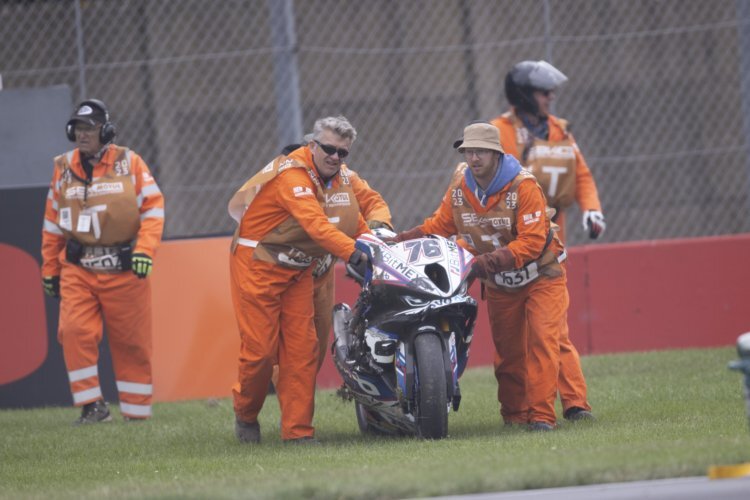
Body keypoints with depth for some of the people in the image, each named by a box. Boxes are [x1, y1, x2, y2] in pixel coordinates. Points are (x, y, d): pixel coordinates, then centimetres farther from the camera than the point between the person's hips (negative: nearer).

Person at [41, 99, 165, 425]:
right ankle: (92, 406, -7)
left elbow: (153, 207, -3)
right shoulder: (63, 168, 8)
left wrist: (145, 250, -16)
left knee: (131, 344, 3)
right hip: (77, 269, 2)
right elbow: (53, 223, 14)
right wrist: (50, 270, 13)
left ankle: (138, 412, 15)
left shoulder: (129, 163, 0)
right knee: (74, 331, -15)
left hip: (124, 269, -2)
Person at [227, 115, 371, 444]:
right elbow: (314, 223, -37)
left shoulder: (341, 179, 5)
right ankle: (245, 414, 19)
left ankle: (297, 429, 1)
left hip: (298, 271, 7)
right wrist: (352, 253, -45)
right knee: (260, 348, -6)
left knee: (302, 350, -1)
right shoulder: (292, 174, -24)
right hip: (258, 265, -7)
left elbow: (353, 221, 15)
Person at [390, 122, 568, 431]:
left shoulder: (523, 186, -23)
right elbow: (441, 224, 4)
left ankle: (542, 414, -20)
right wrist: (401, 241, -11)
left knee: (542, 340, -17)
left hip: (540, 275, -5)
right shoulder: (460, 186, -7)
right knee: (507, 348, 9)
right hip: (499, 284, 5)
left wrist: (490, 261, -37)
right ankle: (514, 413, 19)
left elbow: (532, 241, -28)